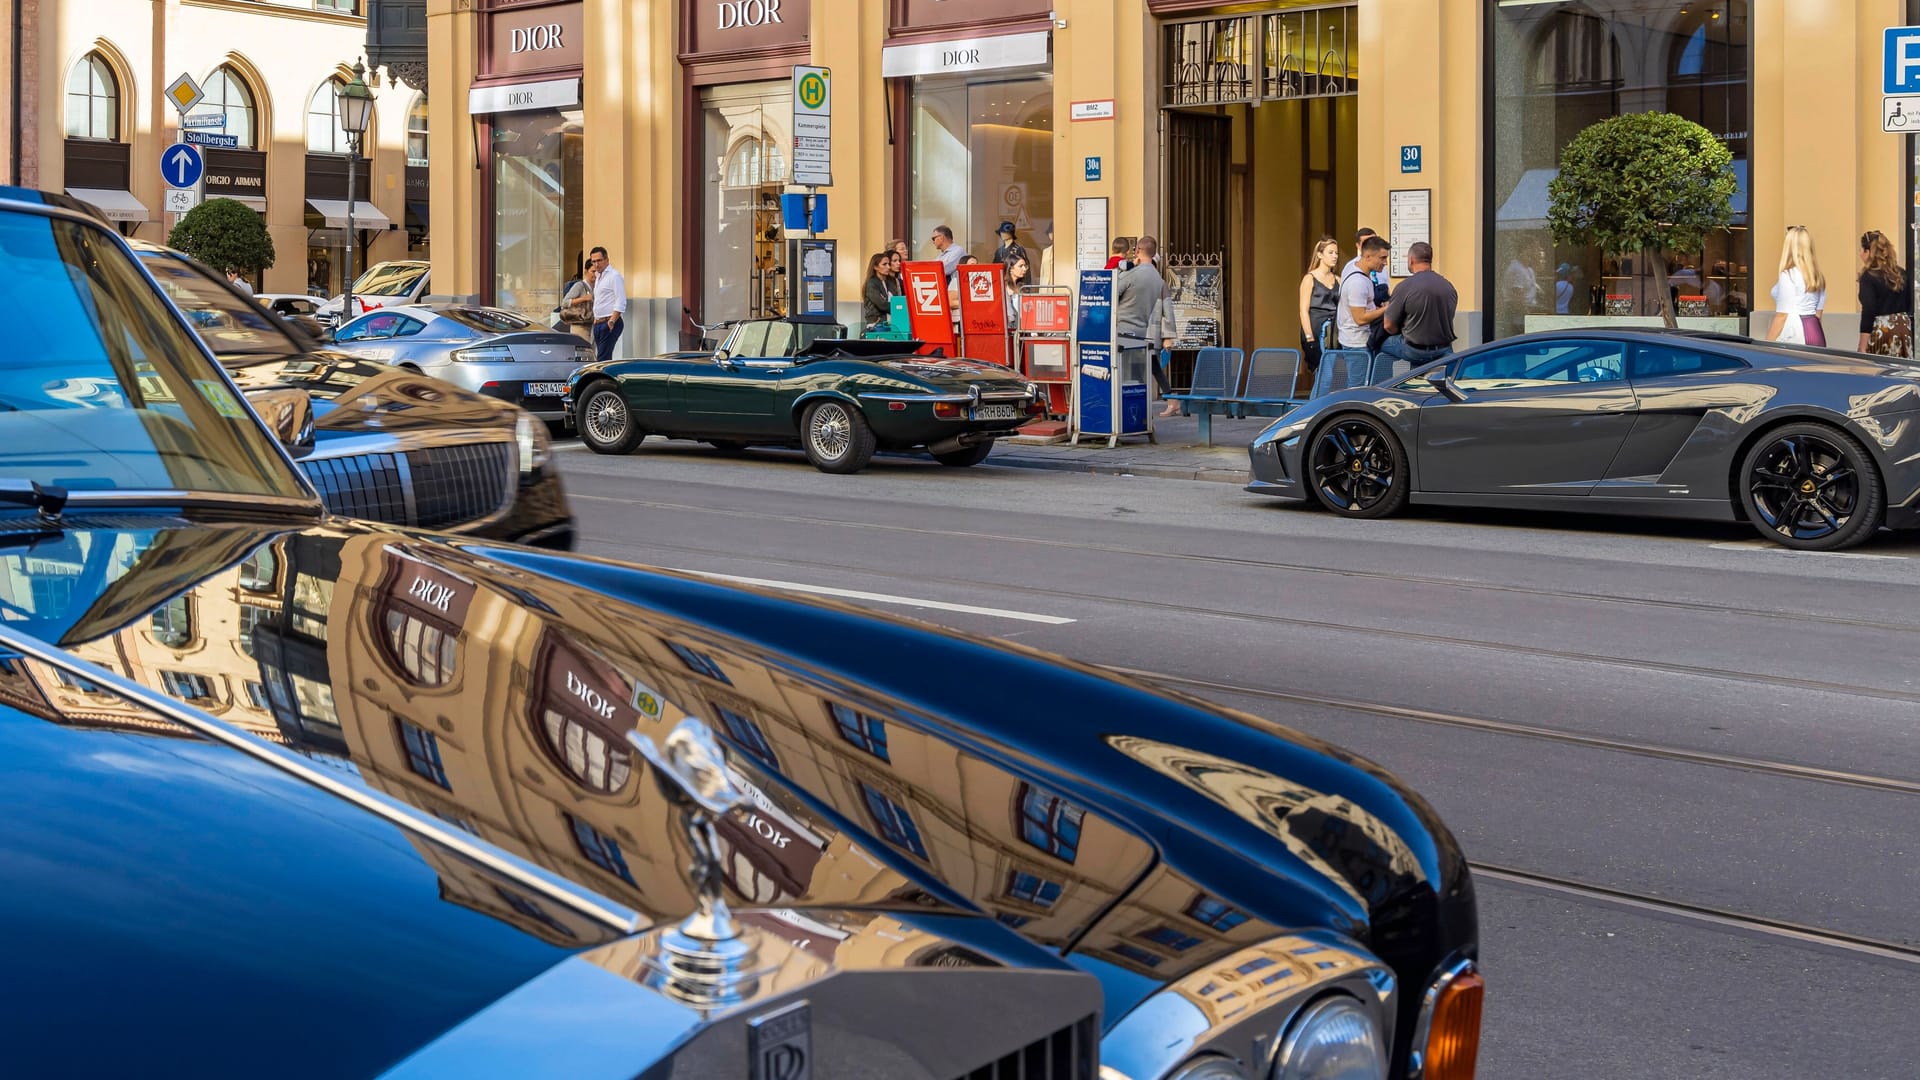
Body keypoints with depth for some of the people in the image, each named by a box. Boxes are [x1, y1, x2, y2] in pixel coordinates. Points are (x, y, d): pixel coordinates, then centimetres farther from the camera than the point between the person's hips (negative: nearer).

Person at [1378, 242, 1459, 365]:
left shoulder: (1404, 287, -16)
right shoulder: (1449, 286, 1)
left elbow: (1388, 325, -9)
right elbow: (1447, 320, 12)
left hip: (1415, 352, -5)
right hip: (1444, 349, 5)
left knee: (1380, 343, 14)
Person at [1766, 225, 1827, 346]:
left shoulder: (1789, 275, -12)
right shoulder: (1818, 276, 12)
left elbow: (1782, 315, -13)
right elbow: (1818, 312, 17)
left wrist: (1767, 344, -10)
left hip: (1794, 337, -8)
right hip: (1817, 335, 8)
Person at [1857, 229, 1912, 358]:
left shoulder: (1869, 277, -10)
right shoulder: (1902, 274, 9)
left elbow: (1868, 313, -15)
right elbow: (1911, 309, 11)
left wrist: (1863, 347, -14)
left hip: (1881, 332, -6)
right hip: (1904, 328, 6)